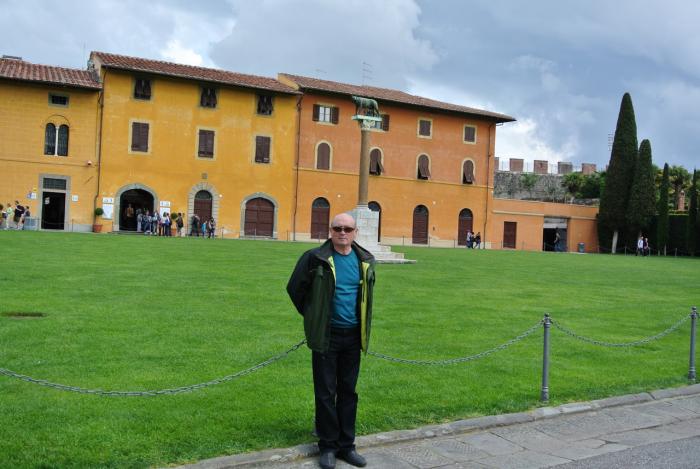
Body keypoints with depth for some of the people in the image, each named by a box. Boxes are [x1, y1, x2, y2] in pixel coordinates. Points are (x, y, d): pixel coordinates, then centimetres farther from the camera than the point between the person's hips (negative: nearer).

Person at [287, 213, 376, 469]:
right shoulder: (315, 258, -11)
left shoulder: (365, 260, 3)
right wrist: (312, 316, 6)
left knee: (348, 391, 12)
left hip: (353, 335, 4)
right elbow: (295, 288, 0)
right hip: (326, 335, -4)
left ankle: (346, 445, 24)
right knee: (326, 393, 4)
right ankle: (328, 446, 19)